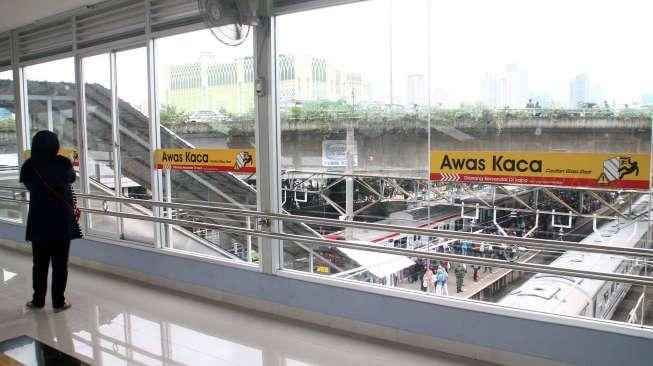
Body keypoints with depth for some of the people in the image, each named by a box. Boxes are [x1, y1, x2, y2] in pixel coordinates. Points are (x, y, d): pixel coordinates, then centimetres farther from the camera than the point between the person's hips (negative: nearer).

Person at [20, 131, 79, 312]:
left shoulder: (29, 166, -6)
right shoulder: (63, 163, -10)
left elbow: (29, 185, 11)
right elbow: (71, 178, 10)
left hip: (38, 221, 2)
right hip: (62, 221, -1)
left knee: (40, 263, 13)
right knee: (60, 263, 6)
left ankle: (38, 300, 21)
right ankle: (59, 302, 10)